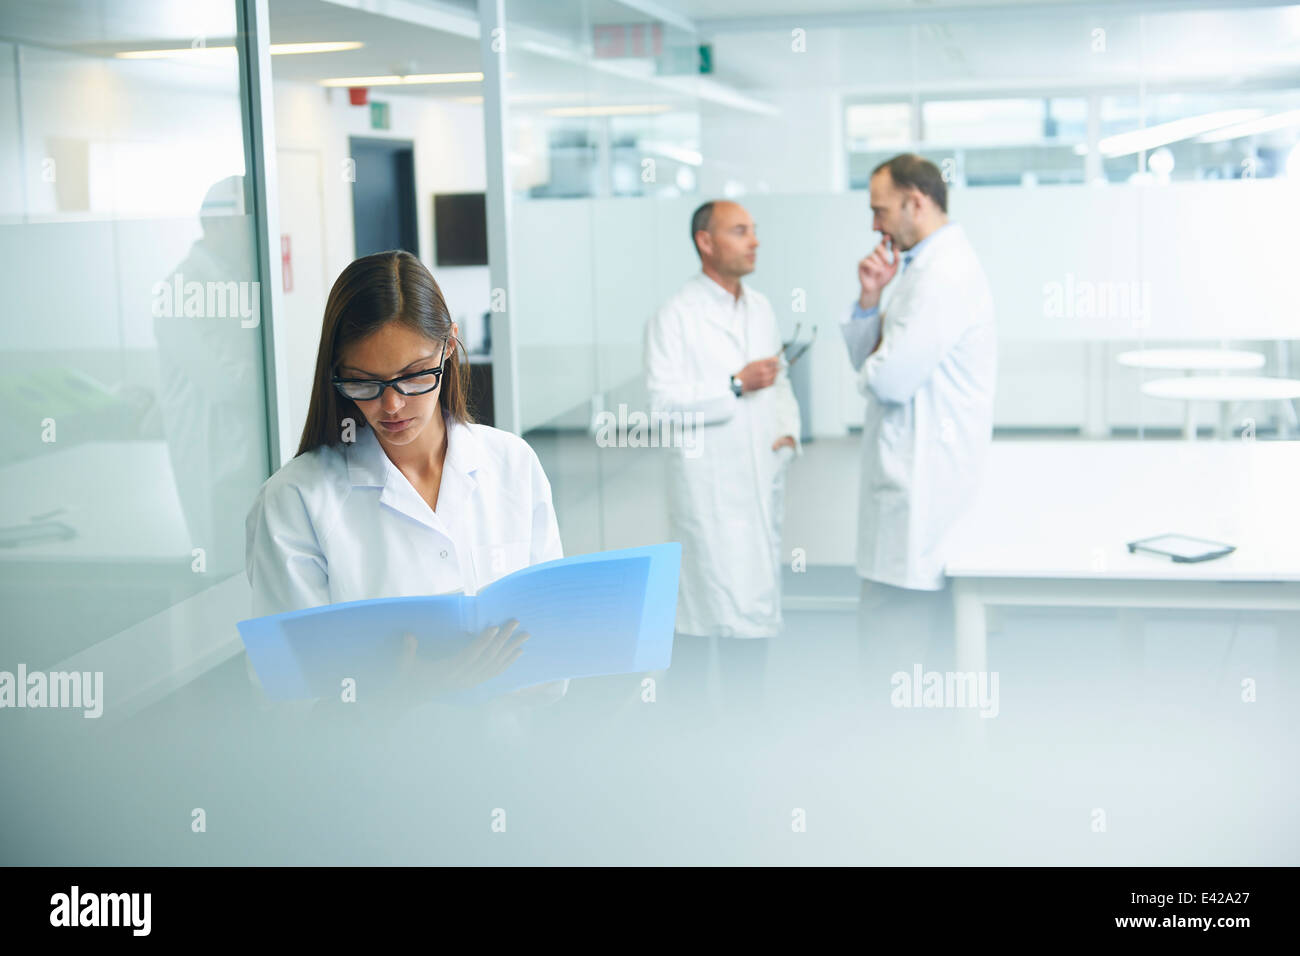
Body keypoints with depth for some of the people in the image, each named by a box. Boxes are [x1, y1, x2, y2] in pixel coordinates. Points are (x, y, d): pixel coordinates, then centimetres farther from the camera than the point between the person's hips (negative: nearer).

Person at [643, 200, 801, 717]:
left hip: (763, 477, 7)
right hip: (708, 483, -7)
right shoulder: (675, 316, -8)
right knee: (708, 607, -5)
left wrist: (789, 431, 1)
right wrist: (737, 386, -19)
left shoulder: (761, 308, 13)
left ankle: (745, 711, 22)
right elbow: (662, 402, -16)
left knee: (758, 602, 11)